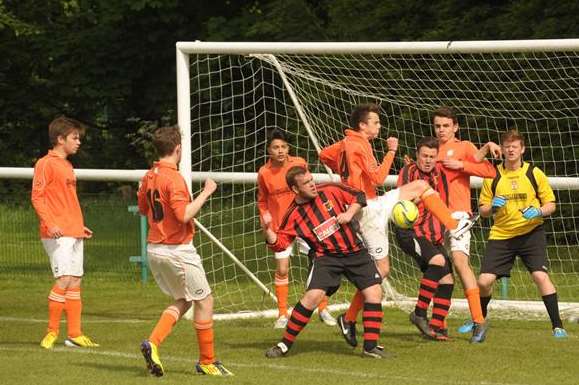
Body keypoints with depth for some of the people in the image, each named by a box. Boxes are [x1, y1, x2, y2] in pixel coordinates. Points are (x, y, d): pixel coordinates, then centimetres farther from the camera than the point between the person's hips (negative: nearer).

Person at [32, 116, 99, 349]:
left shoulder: (67, 166, 19)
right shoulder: (46, 164, -7)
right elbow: (37, 197, -13)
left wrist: (80, 226, 23)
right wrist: (50, 223, -23)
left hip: (74, 233, 9)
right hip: (57, 234, -9)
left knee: (75, 282, 6)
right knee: (64, 280, -15)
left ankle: (74, 335, 9)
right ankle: (51, 333, -8)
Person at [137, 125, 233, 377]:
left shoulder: (149, 176, 7)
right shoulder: (174, 178, -19)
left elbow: (143, 208, 20)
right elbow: (184, 215, -26)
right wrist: (205, 193, -18)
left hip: (154, 249, 8)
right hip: (177, 250, -8)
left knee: (183, 301, 19)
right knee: (204, 301, 6)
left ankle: (153, 343, -2)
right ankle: (207, 362, 12)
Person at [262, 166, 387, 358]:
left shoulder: (330, 191, -4)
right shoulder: (294, 215, -7)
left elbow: (359, 197, 6)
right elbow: (280, 244, -5)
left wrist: (349, 213, -11)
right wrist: (268, 232, -24)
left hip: (354, 252, 3)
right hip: (326, 257, -3)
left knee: (374, 292, -7)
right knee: (313, 295, -21)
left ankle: (371, 346, 2)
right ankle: (285, 344, -9)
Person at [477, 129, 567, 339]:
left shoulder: (535, 173, -1)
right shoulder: (492, 176, 3)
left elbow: (551, 204, 3)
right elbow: (483, 210, 9)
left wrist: (539, 212, -18)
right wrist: (492, 206, -14)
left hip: (530, 233, -2)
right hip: (500, 235, 2)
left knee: (541, 276, -19)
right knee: (484, 281, -5)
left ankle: (557, 326, -12)